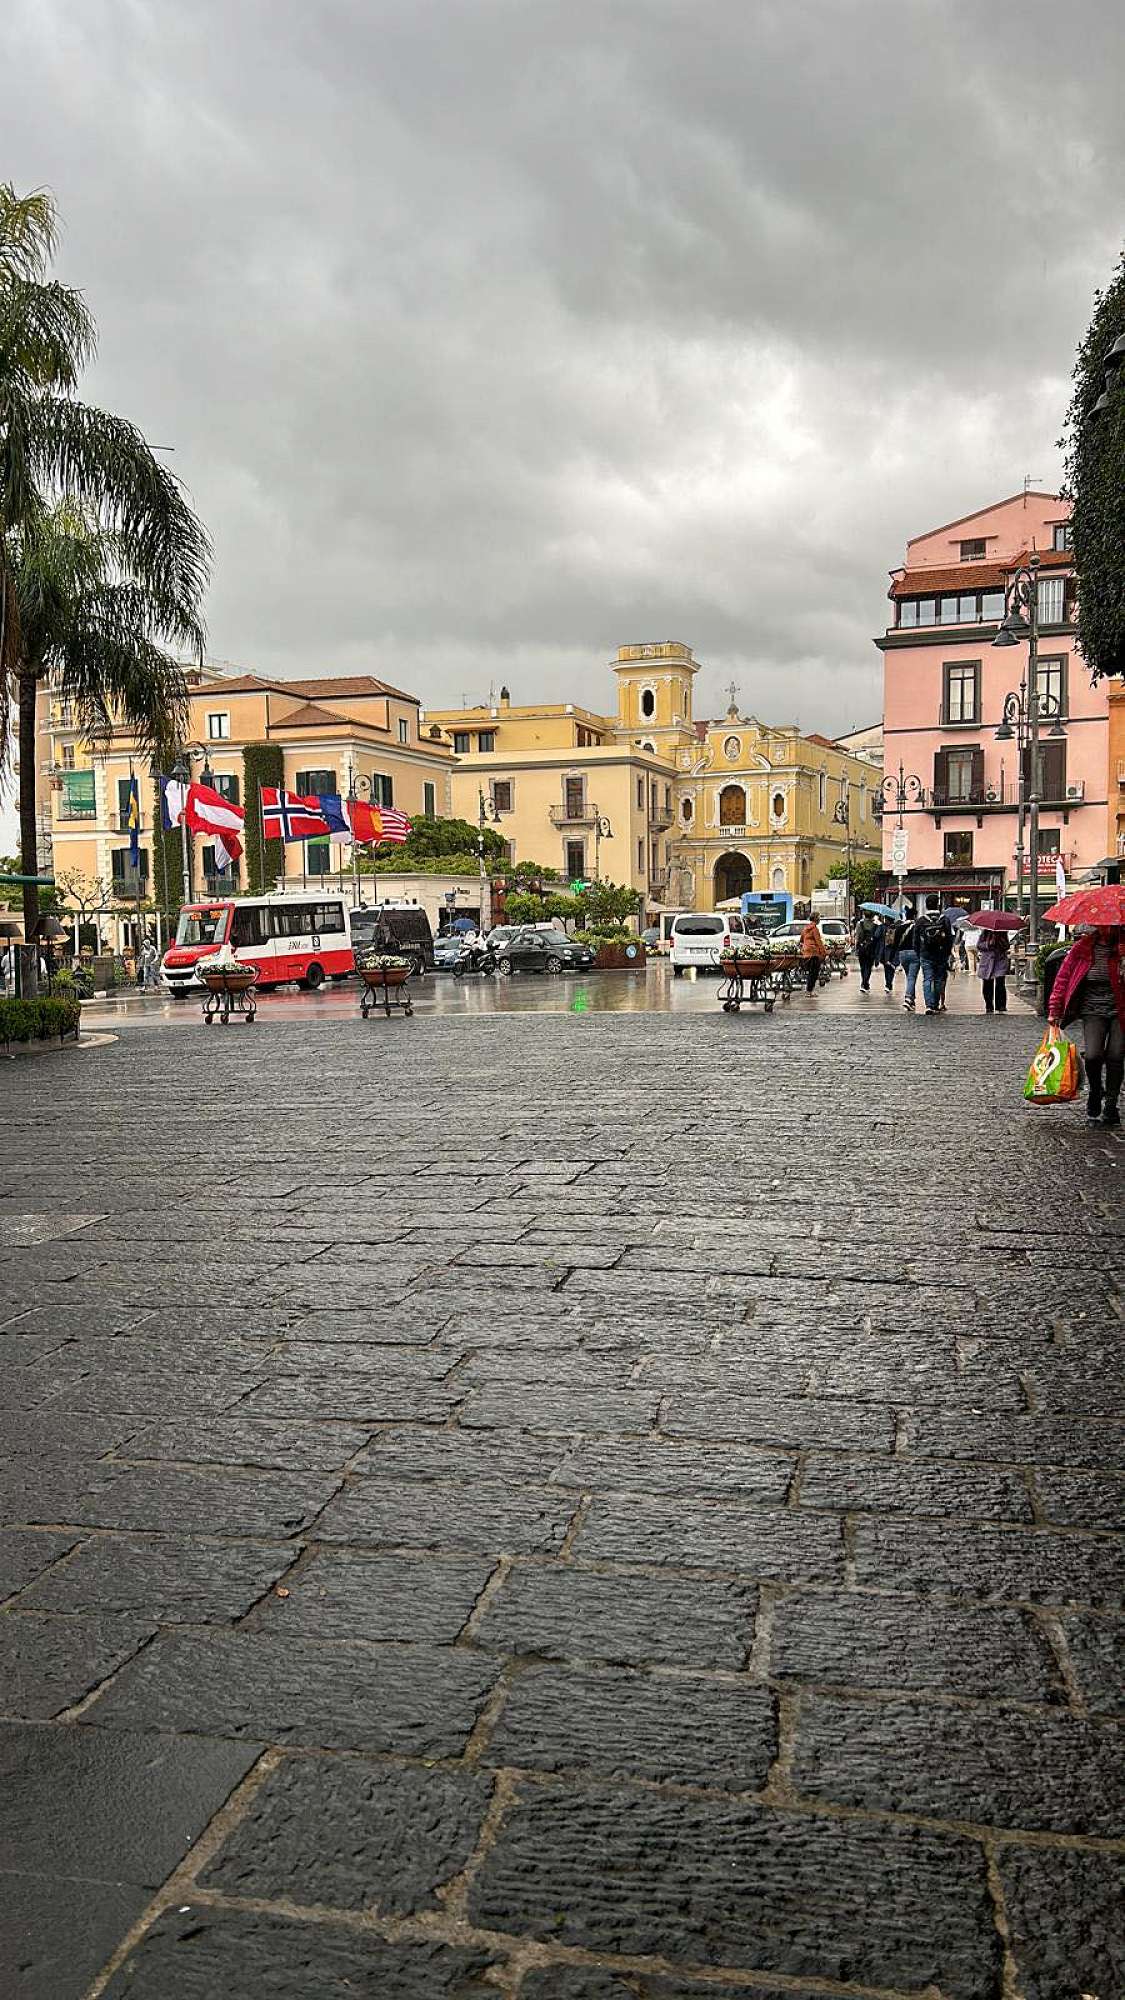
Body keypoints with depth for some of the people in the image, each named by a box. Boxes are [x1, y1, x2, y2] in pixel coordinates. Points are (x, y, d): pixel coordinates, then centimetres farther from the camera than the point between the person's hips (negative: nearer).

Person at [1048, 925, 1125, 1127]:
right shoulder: (1083, 947, -1)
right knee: (1093, 1055, -15)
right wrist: (1055, 1010, -2)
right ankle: (1095, 1092, 16)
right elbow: (1063, 976, 1)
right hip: (1093, 1011, 0)